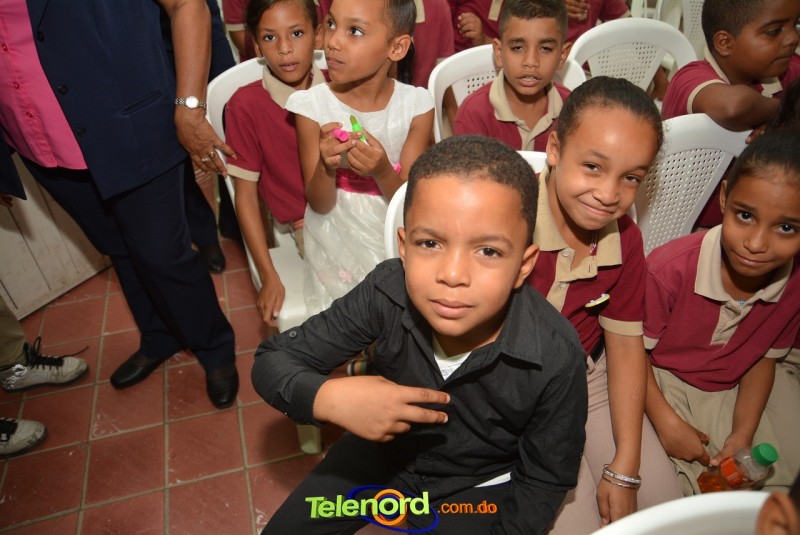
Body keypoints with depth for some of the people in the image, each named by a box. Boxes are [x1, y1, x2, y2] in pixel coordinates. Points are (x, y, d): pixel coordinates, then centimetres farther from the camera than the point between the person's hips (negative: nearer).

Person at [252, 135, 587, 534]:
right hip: (383, 450, 2)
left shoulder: (557, 360, -32)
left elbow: (544, 480, -14)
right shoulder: (387, 291, -29)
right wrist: (329, 397, -38)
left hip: (477, 486, -1)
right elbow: (272, 361, -19)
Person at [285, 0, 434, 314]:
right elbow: (320, 205, -8)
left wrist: (382, 171, -29)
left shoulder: (417, 105, -10)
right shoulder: (312, 106, -11)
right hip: (338, 241, -1)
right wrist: (326, 167, -29)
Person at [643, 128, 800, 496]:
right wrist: (667, 422, -19)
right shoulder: (671, 268, -30)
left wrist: (743, 432, -7)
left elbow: (764, 357, 1)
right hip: (656, 382, -4)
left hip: (730, 390, 5)